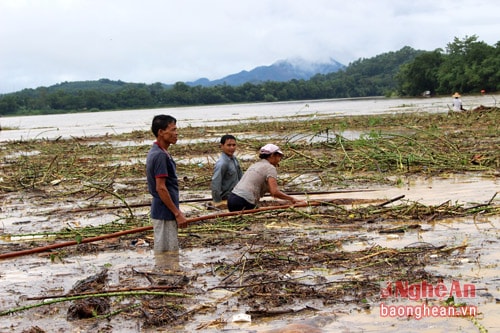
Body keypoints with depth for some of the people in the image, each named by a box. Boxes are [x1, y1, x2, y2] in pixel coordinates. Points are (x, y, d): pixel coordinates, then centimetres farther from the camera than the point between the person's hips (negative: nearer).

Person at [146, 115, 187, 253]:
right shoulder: (160, 155, -19)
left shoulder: (156, 152, 12)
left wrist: (176, 211, 20)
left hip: (163, 212, 10)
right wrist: (177, 213, -17)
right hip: (165, 213, -10)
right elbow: (161, 188, -22)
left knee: (162, 252, 14)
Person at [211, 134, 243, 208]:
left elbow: (240, 176, 18)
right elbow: (215, 184, -27)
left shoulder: (233, 158, 5)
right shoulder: (221, 164, -23)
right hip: (227, 198, -9)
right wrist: (218, 202, -23)